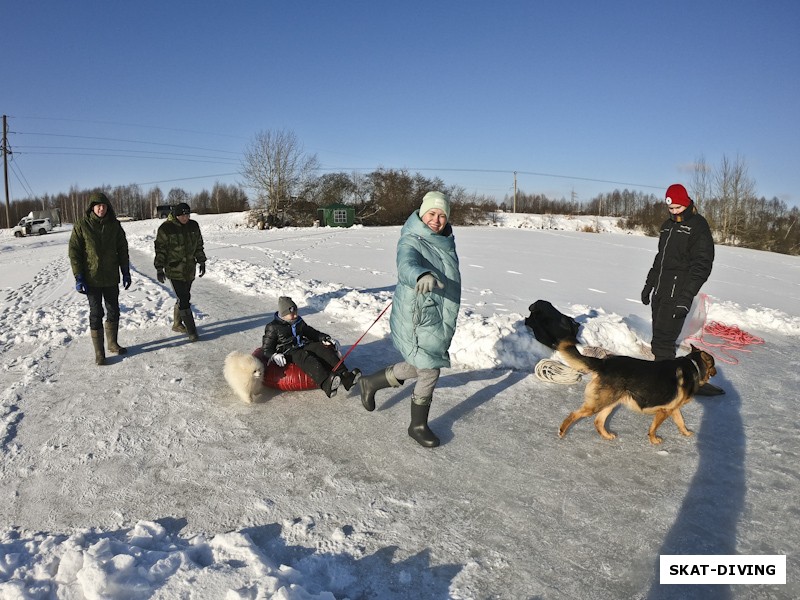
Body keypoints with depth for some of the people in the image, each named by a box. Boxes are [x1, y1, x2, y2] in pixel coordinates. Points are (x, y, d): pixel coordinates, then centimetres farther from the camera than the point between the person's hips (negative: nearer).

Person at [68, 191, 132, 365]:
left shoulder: (114, 225, 0)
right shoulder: (81, 225, -8)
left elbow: (122, 250, 7)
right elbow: (74, 252, -7)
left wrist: (126, 273, 5)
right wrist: (78, 277, -12)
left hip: (111, 278, 4)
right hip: (91, 278, -3)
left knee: (114, 311, 14)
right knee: (96, 314, 1)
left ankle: (112, 343, 33)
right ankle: (99, 352, 10)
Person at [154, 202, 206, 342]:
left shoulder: (193, 226, 5)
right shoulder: (166, 228, -11)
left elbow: (198, 245, 16)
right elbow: (160, 249, -7)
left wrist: (201, 262, 15)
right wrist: (159, 268, -9)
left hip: (189, 269, 6)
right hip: (174, 270, -6)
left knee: (185, 297, 15)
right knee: (184, 299, -10)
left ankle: (177, 324, 34)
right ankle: (192, 331, -5)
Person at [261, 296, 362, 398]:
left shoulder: (299, 322, 20)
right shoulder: (273, 327, 3)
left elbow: (311, 333, 29)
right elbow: (266, 349, 1)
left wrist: (325, 338, 13)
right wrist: (274, 356, -22)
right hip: (289, 352, -6)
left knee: (324, 349, -23)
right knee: (307, 358, -38)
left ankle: (345, 377, -42)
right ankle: (326, 385, -65)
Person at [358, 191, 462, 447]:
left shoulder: (446, 240, 7)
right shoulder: (411, 242, -20)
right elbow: (407, 266, -43)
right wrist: (422, 276, -64)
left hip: (440, 317, 9)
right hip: (418, 318, -9)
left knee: (419, 366, 20)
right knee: (429, 371, 0)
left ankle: (371, 382, 40)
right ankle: (418, 426, 22)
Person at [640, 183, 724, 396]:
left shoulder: (698, 226, -8)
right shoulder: (668, 225, 16)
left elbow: (701, 265, -15)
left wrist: (686, 298, -22)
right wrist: (649, 283, 24)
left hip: (677, 295, -8)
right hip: (660, 292, 8)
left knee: (662, 342, -10)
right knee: (659, 340, 10)